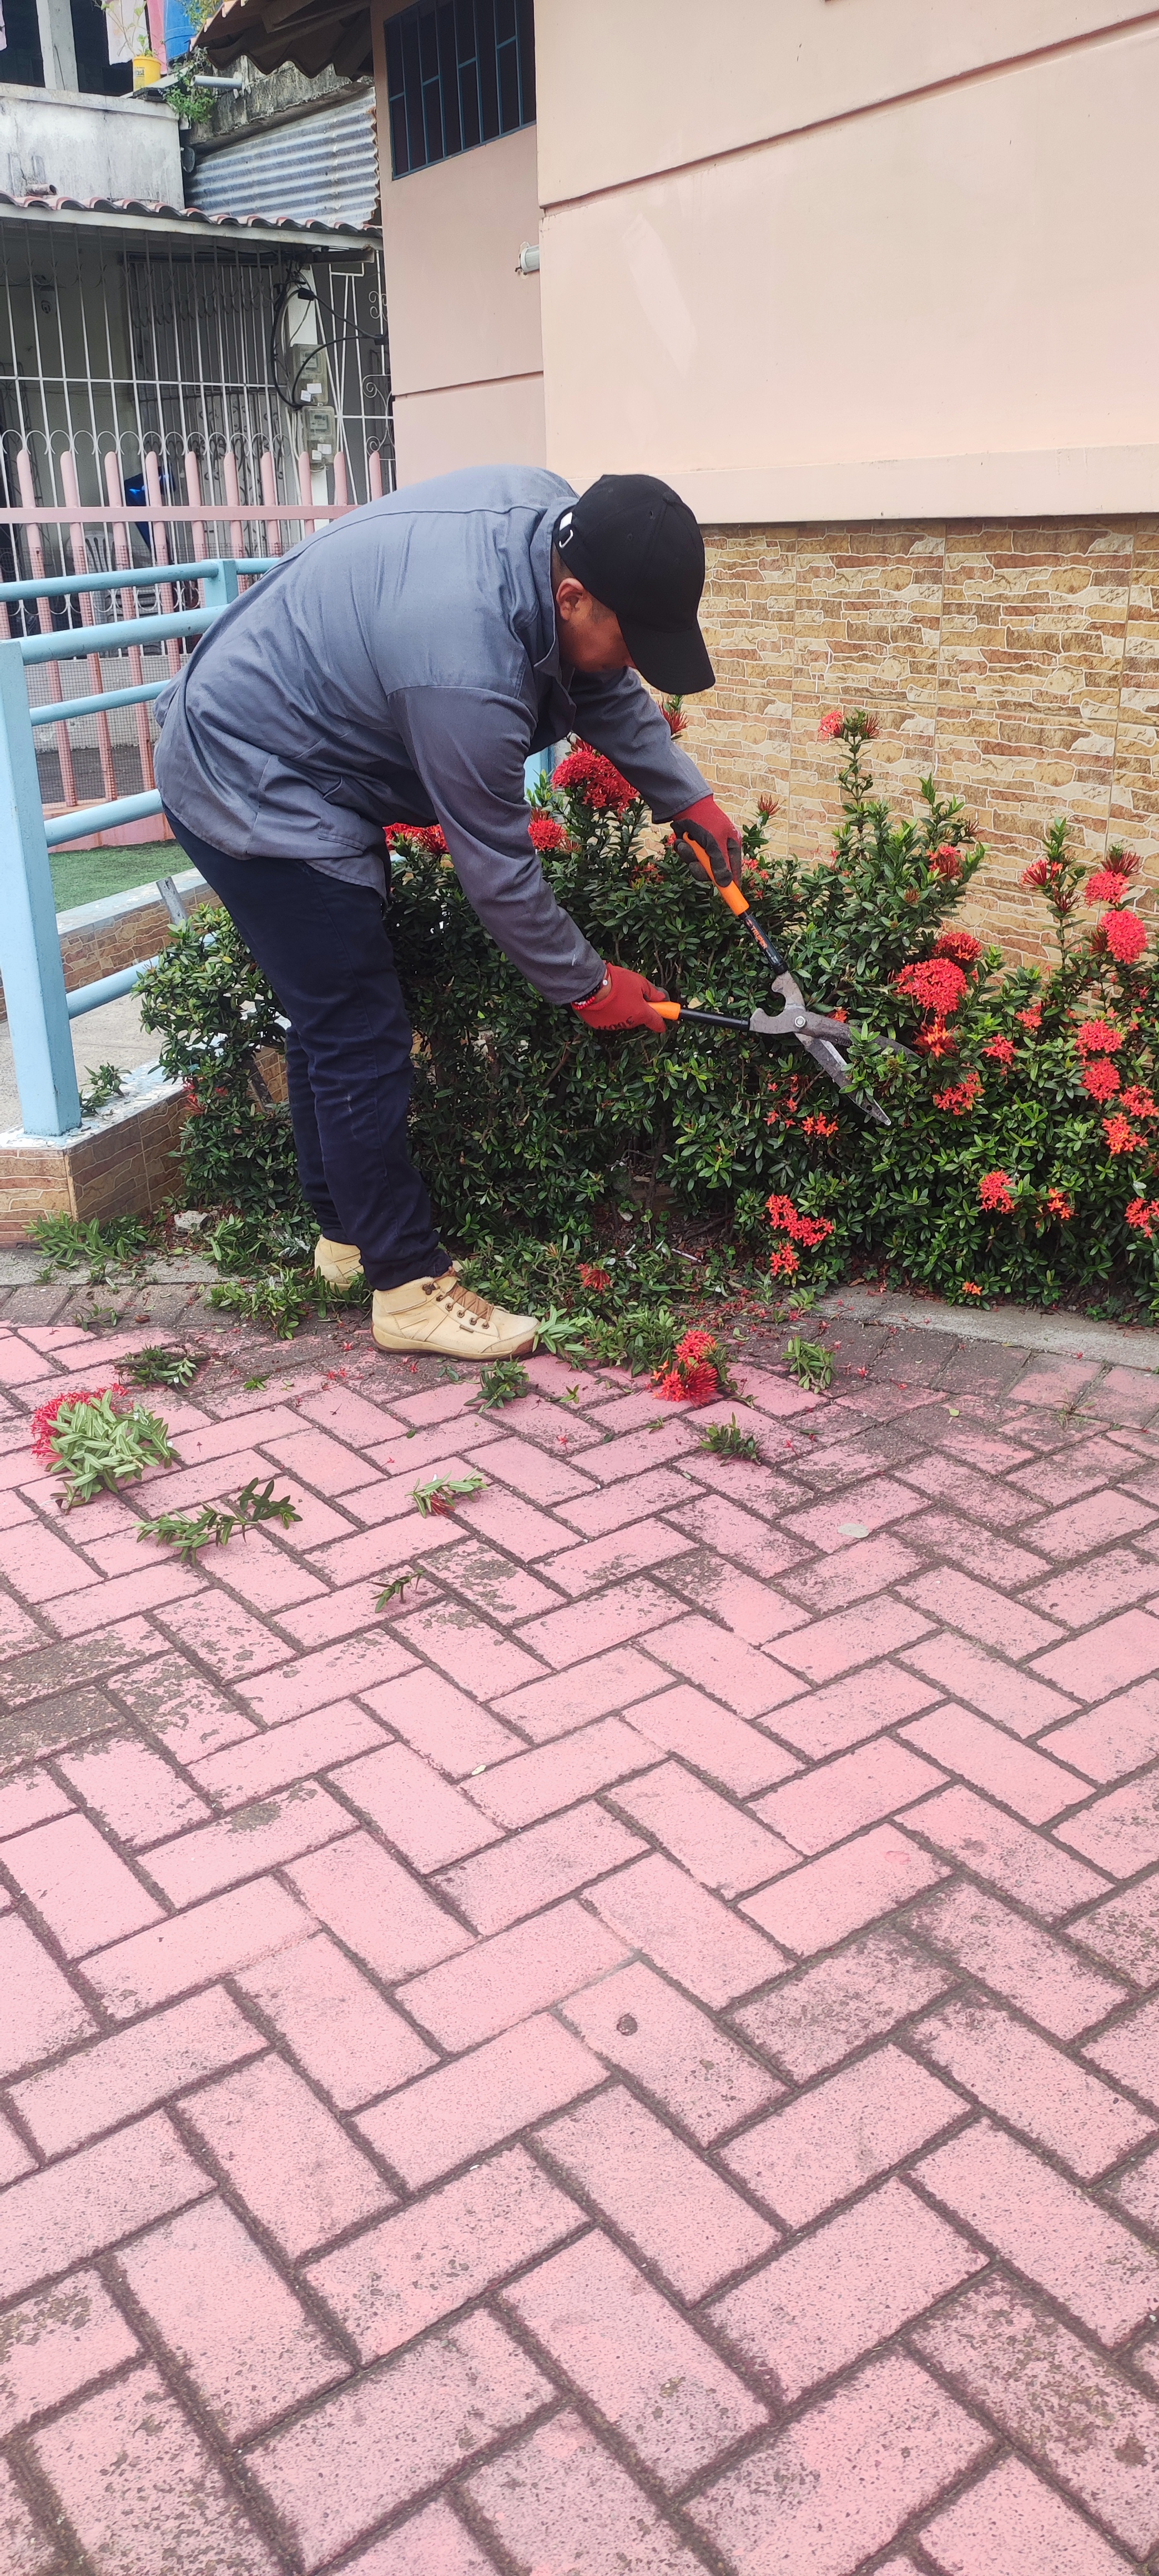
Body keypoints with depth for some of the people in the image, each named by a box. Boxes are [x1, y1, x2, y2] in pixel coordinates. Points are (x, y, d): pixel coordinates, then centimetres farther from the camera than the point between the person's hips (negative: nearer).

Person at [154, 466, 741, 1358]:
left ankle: (346, 1233, 32)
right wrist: (586, 986, -10)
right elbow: (497, 868, -23)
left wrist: (688, 798, 7)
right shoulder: (467, 676, -36)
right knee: (363, 1045, -7)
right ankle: (410, 1287, 4)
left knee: (334, 1019, 17)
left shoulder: (556, 515, -10)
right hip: (251, 791, -10)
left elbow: (603, 688, 8)